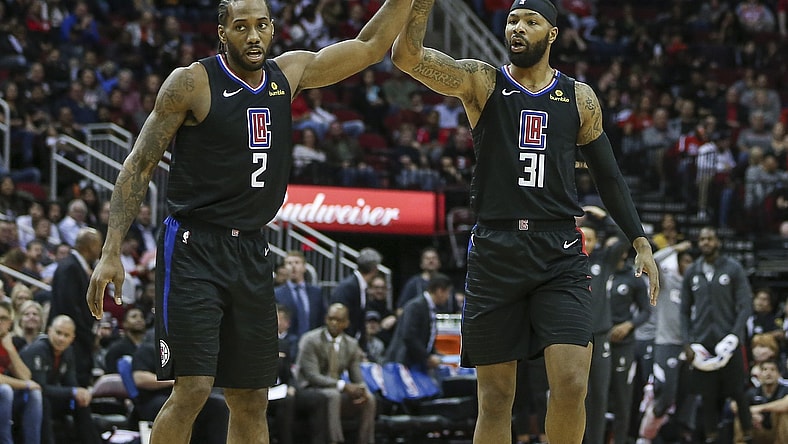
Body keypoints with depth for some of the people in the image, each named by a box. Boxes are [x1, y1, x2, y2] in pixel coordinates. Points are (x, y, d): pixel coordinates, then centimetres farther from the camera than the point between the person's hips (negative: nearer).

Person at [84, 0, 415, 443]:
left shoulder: (289, 73, 8)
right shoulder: (193, 82, -8)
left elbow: (372, 44, 16)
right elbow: (139, 165, -6)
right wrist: (111, 253, -12)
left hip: (251, 252, 6)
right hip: (194, 248, -6)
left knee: (252, 399, 7)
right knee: (193, 389, -16)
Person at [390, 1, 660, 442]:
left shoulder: (579, 98, 10)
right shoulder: (482, 83, 4)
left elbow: (608, 175, 17)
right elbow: (407, 54, -11)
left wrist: (641, 243, 10)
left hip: (560, 255, 1)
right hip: (495, 252, 0)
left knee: (571, 386, -15)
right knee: (495, 398, 3)